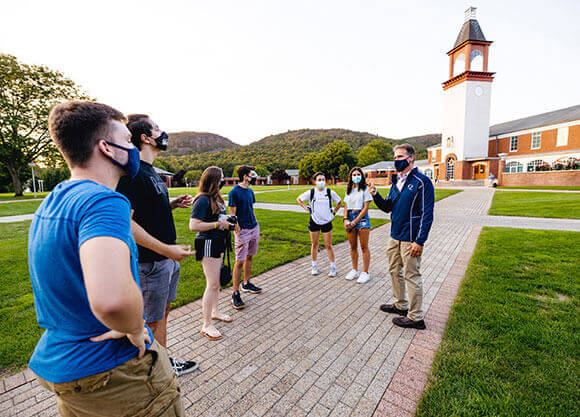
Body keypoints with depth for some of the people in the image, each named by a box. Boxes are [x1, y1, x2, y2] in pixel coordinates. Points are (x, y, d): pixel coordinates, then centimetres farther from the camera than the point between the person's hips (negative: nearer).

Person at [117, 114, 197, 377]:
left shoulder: (150, 171, 12)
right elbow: (125, 221, -26)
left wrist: (174, 204, 3)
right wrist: (167, 249, -28)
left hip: (168, 257, 10)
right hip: (150, 262, -9)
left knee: (163, 311, 22)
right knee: (154, 320, 8)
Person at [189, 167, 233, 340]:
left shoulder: (216, 197, 8)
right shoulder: (203, 200, -18)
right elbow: (193, 226, -24)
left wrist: (227, 221, 4)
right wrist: (218, 224, -20)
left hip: (218, 243, 9)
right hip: (207, 243, -9)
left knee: (216, 281, 20)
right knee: (212, 284, -3)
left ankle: (214, 311, 38)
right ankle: (206, 325, 11)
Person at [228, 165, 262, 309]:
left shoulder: (250, 191, 11)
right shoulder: (234, 192, -12)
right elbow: (232, 215, -12)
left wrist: (256, 225, 15)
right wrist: (238, 232, -16)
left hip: (254, 228, 8)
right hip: (243, 230, -7)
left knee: (249, 257, 17)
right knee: (239, 261, -3)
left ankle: (246, 284, 33)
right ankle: (235, 293, 7)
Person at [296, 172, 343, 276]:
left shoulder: (330, 192, -3)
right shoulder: (310, 193, -4)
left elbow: (340, 202, 13)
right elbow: (299, 199, 11)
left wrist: (334, 212, 6)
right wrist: (306, 208, 2)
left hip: (327, 222, 0)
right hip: (314, 222, 1)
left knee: (328, 246, 1)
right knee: (314, 245, 10)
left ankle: (333, 268, 14)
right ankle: (314, 267, 24)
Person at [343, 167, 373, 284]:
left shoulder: (365, 189, -2)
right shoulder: (349, 190, 14)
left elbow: (366, 208, -9)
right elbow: (346, 207, 12)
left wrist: (355, 221, -14)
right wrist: (346, 219, -5)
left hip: (362, 217, -5)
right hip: (350, 217, 5)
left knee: (364, 247, -1)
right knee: (353, 247, 10)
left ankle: (365, 273, 7)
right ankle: (354, 270, 21)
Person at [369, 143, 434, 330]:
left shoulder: (422, 182, -12)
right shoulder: (396, 181, 12)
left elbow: (427, 214, -15)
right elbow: (388, 207, 15)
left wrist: (419, 241, -19)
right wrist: (376, 195, -3)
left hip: (410, 239, -8)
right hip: (394, 236, 8)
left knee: (412, 277, 2)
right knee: (394, 271, 18)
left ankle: (416, 318, 17)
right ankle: (401, 305, 37)